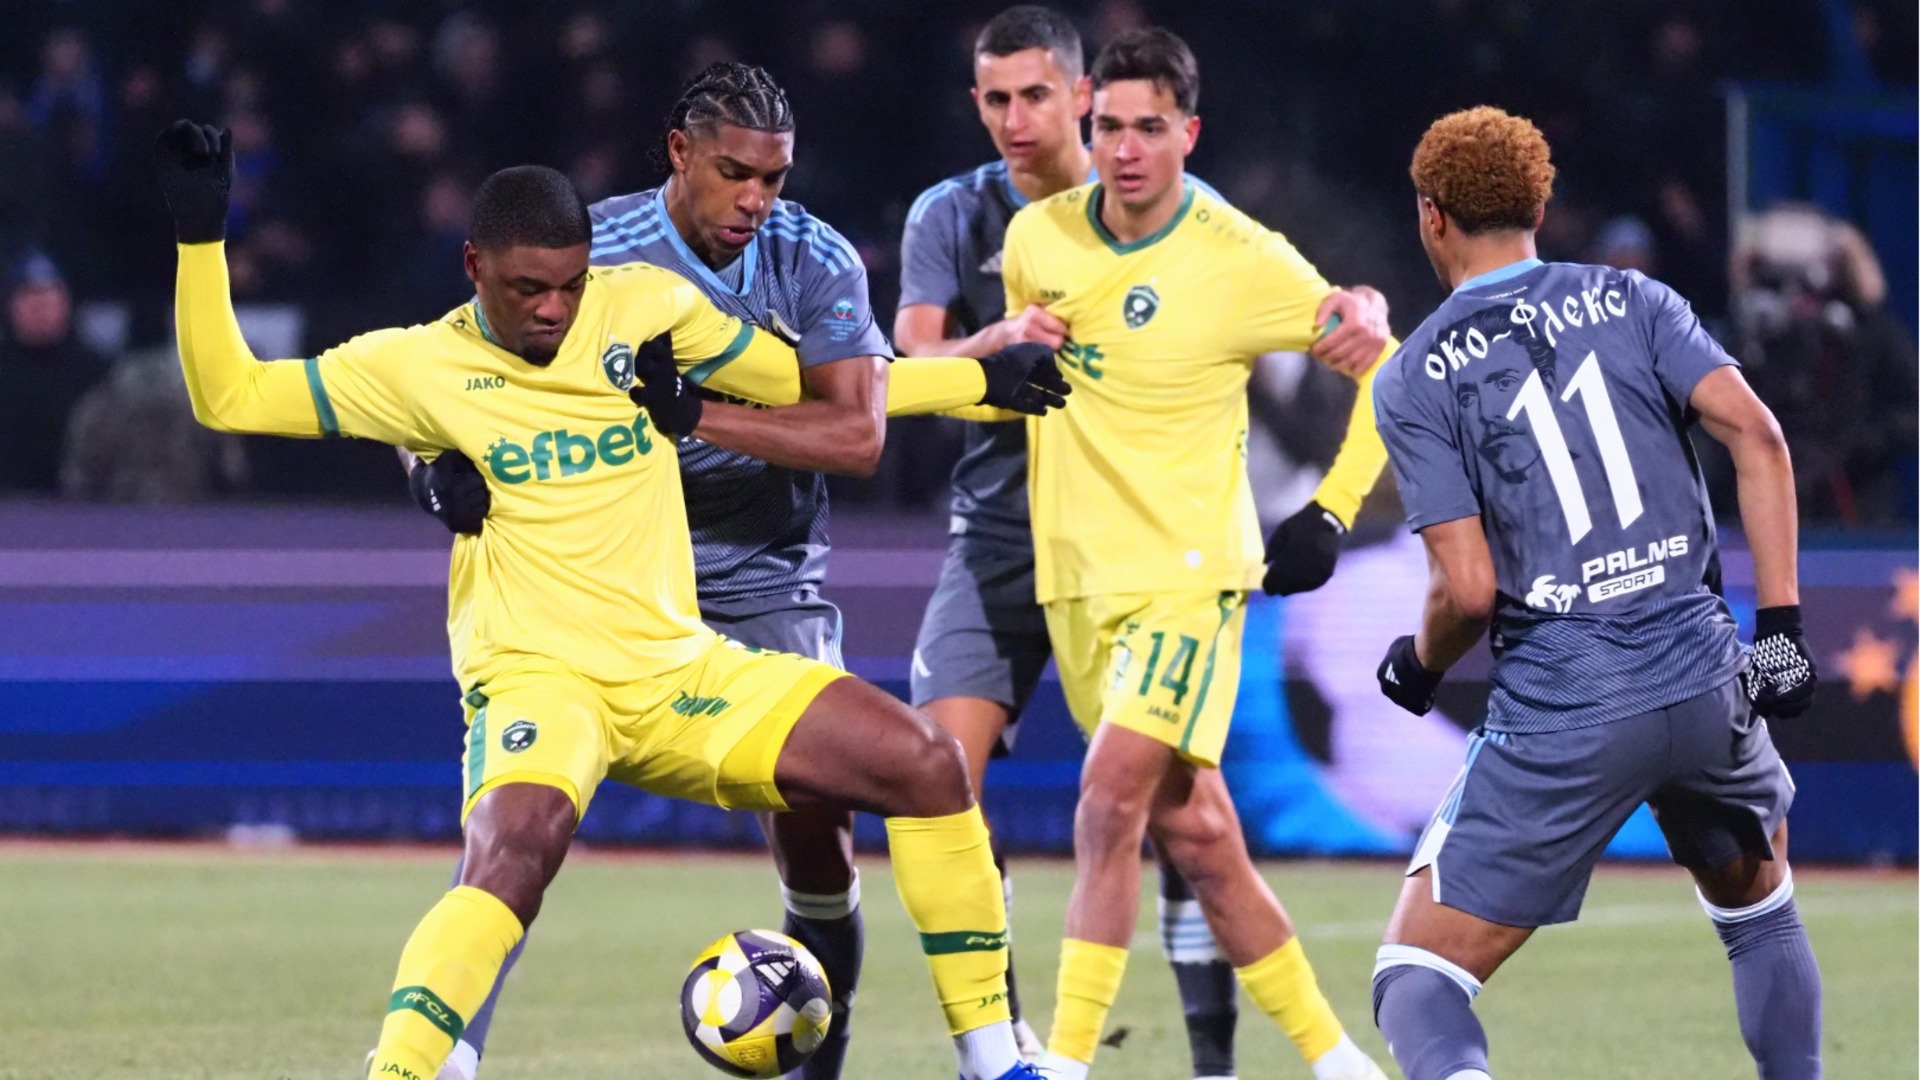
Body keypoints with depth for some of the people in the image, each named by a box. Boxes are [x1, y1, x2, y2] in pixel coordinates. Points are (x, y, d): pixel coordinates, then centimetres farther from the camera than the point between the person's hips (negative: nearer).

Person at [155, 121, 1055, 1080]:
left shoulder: (645, 307, 4)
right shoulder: (420, 367, -1)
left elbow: (821, 388, 16)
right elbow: (228, 397, 0)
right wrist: (202, 237, -7)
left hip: (683, 673, 4)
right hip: (537, 682, -4)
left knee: (926, 764, -7)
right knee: (517, 845, -38)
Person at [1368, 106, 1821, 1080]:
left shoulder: (1412, 380, 1)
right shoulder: (1629, 301, 9)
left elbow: (1470, 589, -7)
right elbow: (1753, 433, -5)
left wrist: (1418, 667, 13)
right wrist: (1781, 624, -3)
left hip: (1561, 714, -3)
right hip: (1707, 684, 3)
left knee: (1416, 981, 2)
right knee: (1758, 908, 31)